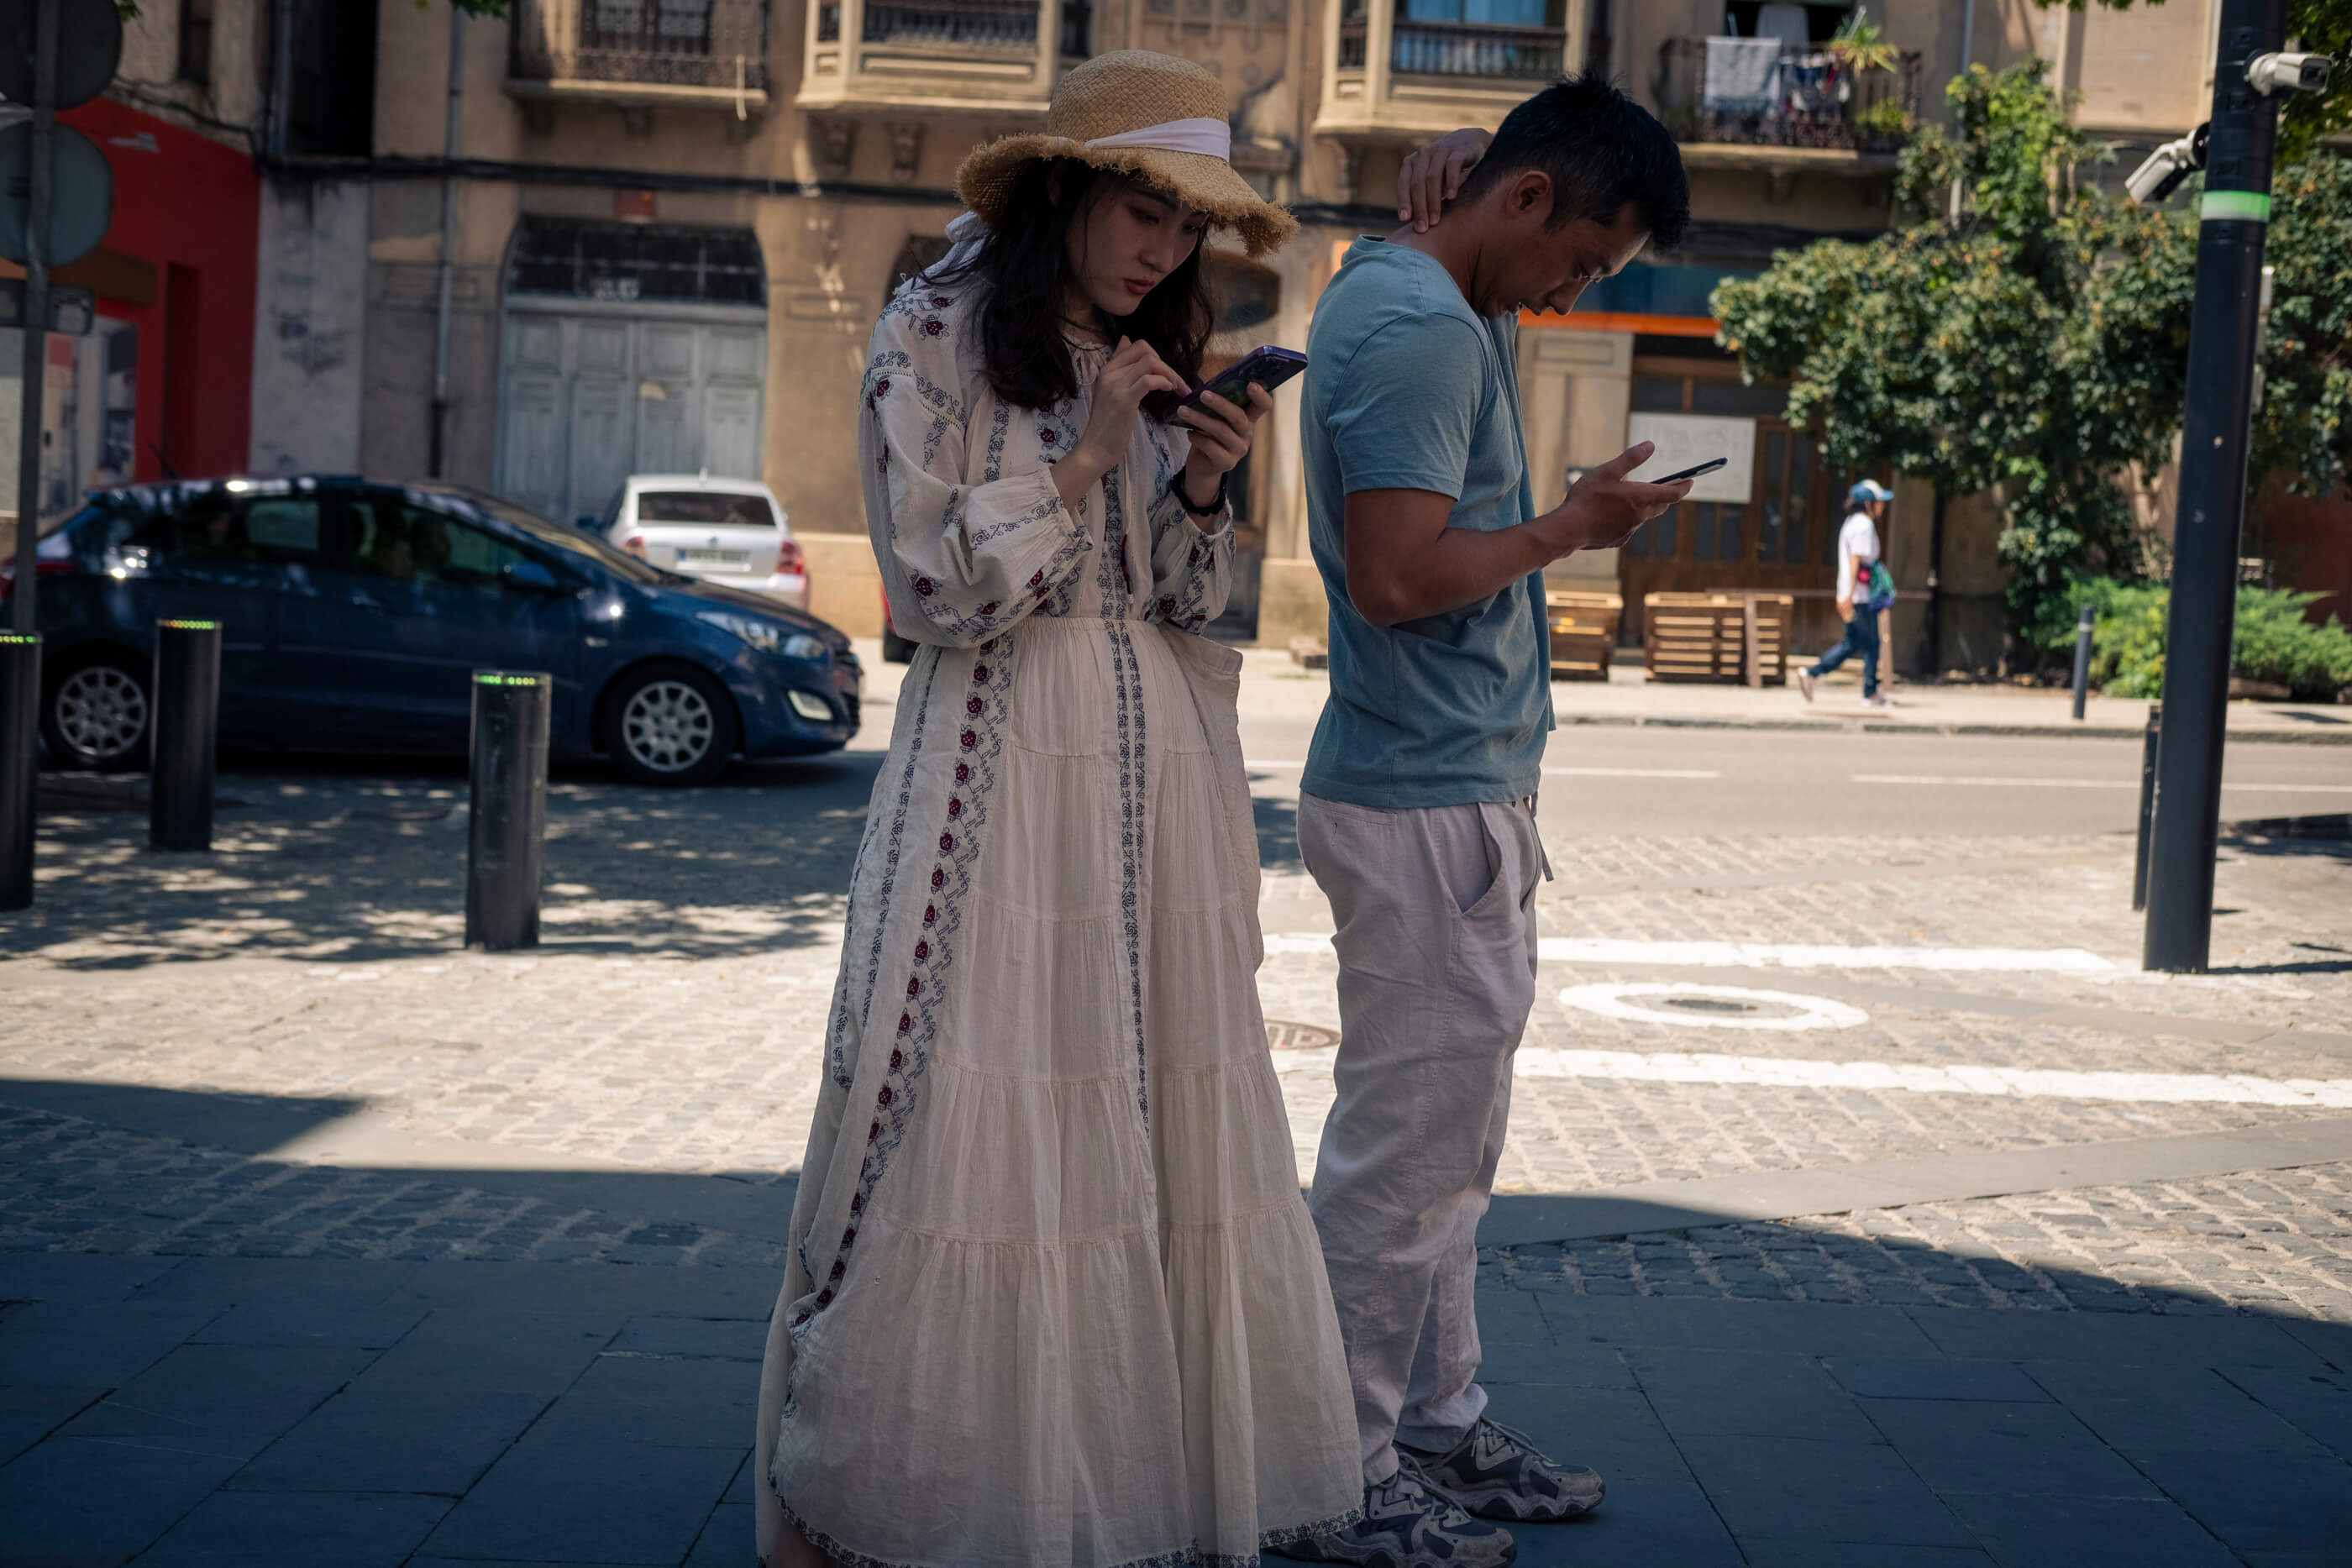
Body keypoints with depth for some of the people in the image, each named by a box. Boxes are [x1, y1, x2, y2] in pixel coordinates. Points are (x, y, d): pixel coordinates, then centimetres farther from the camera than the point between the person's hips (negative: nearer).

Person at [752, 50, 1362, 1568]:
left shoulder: (1158, 360, 15)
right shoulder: (937, 335, -2)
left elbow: (1185, 603, 14)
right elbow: (936, 589, -9)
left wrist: (1205, 484, -3)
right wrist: (1087, 458, -13)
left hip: (1161, 771, 6)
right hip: (1002, 769, -6)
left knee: (1157, 1123, 5)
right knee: (959, 1126, -7)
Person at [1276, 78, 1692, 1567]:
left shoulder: (1437, 300, 13)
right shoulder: (1420, 328, -18)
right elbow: (1398, 579, -26)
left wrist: (1455, 158, 9)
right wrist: (1576, 525, -13)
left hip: (1461, 790, 11)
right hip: (1428, 811, -11)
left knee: (1445, 1142, 17)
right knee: (1407, 1151, -3)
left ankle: (1439, 1426, 28)